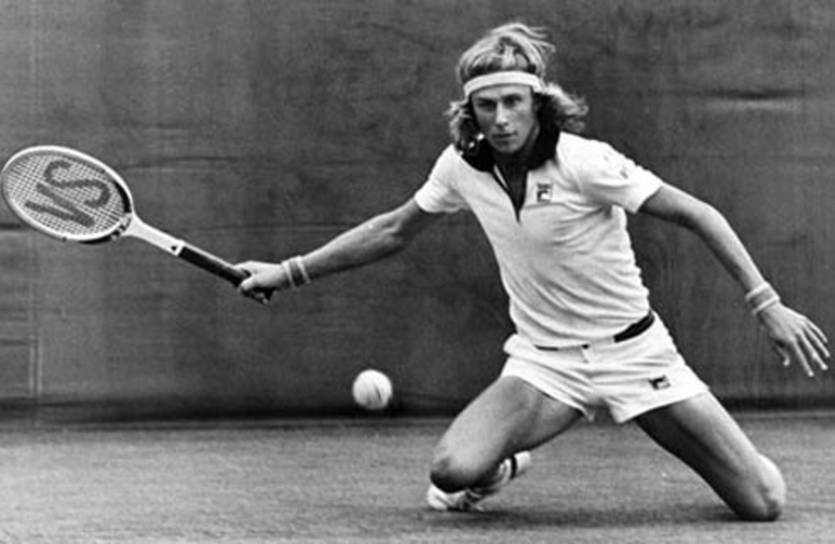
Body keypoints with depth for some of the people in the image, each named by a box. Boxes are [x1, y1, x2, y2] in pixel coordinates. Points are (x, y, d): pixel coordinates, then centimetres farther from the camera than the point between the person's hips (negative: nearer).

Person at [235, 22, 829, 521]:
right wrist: (290, 272, 11)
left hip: (632, 348, -2)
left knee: (763, 505, -11)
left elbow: (698, 214, -15)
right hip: (543, 360, 3)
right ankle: (501, 464, 12)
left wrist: (768, 304, -22)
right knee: (453, 472, -27)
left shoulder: (584, 163, -19)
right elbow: (394, 230, 12)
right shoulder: (462, 165, -5)